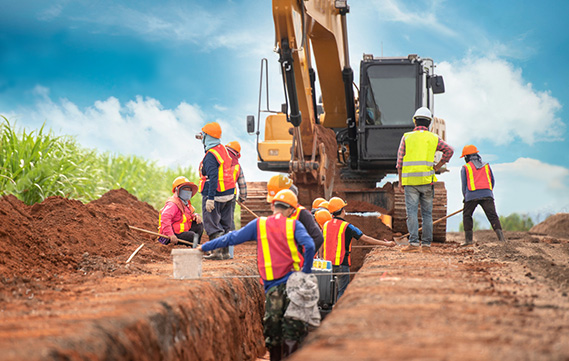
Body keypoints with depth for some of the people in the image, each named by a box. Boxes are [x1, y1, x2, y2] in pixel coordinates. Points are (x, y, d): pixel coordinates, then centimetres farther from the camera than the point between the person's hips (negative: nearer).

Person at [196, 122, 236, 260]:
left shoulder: (211, 155, -18)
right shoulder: (223, 149, 8)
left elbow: (213, 178, -23)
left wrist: (210, 198, -24)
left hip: (215, 194, -8)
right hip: (228, 193, 8)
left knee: (211, 224, -2)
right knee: (225, 224, 11)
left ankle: (218, 251, -8)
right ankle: (225, 252, 13)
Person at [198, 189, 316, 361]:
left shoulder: (259, 224, 6)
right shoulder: (294, 225, 1)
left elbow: (232, 238, 11)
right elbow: (309, 246, -15)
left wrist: (205, 246, 22)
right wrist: (306, 272, -4)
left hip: (272, 285, 2)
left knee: (272, 325, 11)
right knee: (293, 326, 4)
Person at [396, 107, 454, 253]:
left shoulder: (407, 137, 5)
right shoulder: (433, 138, 8)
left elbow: (400, 161, 3)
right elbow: (449, 151, 0)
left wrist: (400, 181, 6)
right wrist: (437, 168, 6)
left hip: (410, 180, -1)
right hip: (427, 180, 1)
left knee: (412, 212, -3)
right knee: (427, 213, 7)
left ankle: (414, 243, -12)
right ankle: (426, 245, 5)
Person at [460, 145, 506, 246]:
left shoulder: (465, 168, 13)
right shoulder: (486, 166, 23)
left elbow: (464, 184, 10)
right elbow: (492, 181, 22)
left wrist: (465, 197, 20)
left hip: (472, 195, -2)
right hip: (487, 194, 2)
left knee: (467, 215, 13)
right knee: (493, 215, -4)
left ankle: (468, 239, 8)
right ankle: (501, 237, -20)